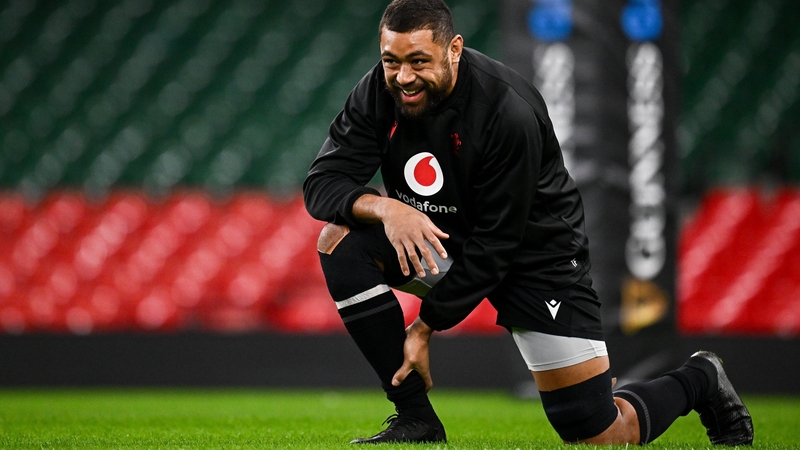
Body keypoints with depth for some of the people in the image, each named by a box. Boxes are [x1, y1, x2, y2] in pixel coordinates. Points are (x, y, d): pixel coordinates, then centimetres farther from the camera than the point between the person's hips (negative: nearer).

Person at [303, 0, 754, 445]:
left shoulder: (509, 114, -29)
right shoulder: (378, 92, -14)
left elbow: (495, 245, -25)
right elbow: (322, 182, -16)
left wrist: (425, 327, -22)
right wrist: (383, 208, -37)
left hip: (537, 254, -5)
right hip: (442, 240, 5)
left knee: (598, 435, -9)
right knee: (341, 239, -23)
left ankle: (699, 381, 25)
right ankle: (415, 418, -13)